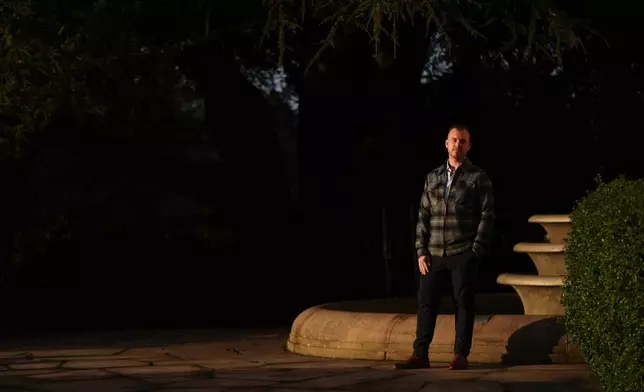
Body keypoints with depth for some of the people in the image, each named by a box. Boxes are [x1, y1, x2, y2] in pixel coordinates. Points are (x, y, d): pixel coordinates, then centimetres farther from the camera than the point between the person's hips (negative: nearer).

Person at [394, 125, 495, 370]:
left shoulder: (478, 178, 2)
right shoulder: (433, 178, 13)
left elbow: (487, 215, -2)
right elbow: (423, 216, 12)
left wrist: (476, 251, -9)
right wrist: (421, 252, 3)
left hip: (463, 254, -3)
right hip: (434, 254, 3)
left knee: (463, 302, 0)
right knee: (426, 301, 0)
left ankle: (460, 355, 4)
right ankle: (420, 354, 3)